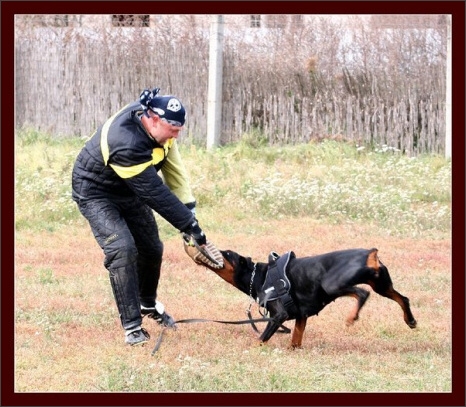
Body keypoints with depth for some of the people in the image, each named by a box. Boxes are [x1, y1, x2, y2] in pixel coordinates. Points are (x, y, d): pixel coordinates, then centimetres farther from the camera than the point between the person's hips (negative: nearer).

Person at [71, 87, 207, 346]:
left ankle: (148, 304, 42)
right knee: (122, 249, -24)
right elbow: (155, 192, -38)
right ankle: (132, 326, -16)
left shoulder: (156, 120, -15)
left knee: (151, 248, 14)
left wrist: (188, 210, -16)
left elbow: (173, 168, -9)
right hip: (96, 193, -8)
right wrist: (189, 225, -35)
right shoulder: (126, 142, -41)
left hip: (129, 191, 8)